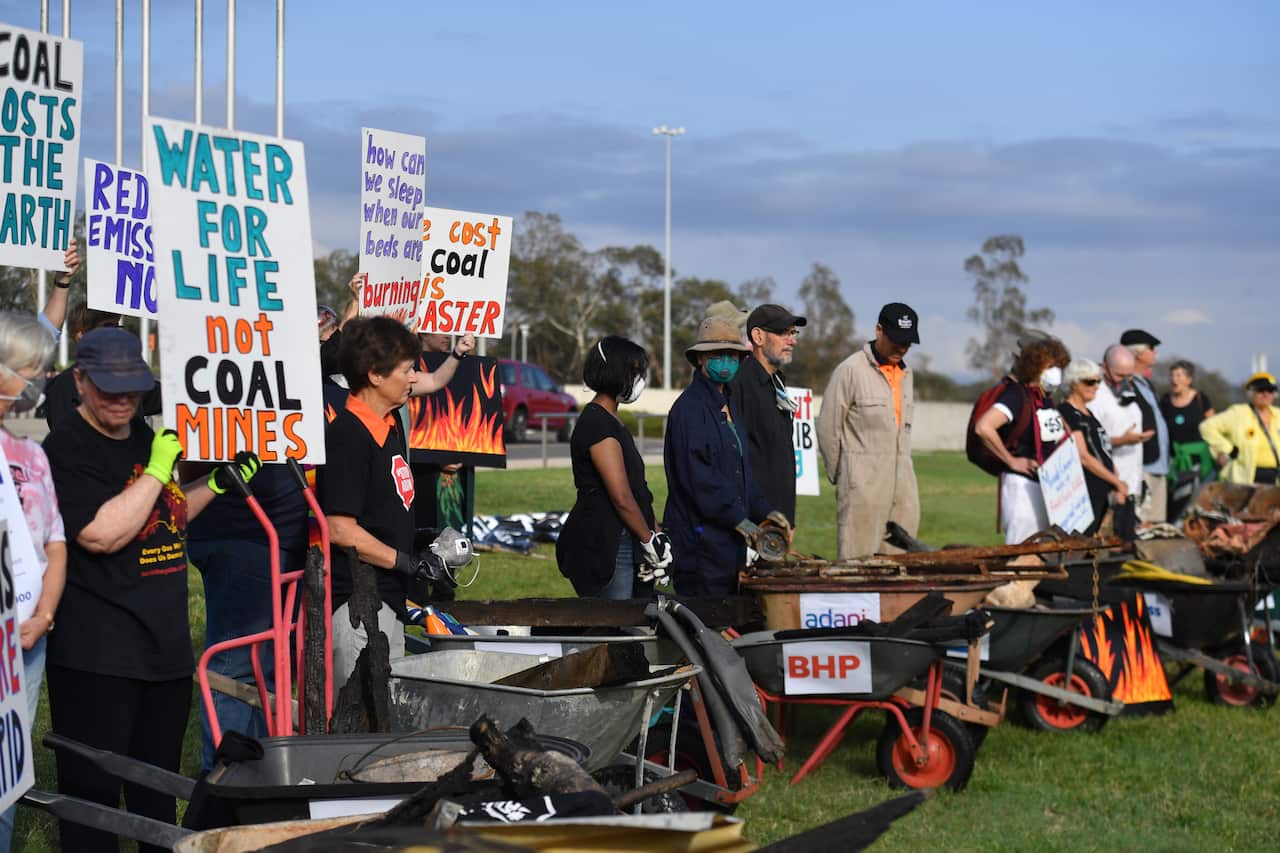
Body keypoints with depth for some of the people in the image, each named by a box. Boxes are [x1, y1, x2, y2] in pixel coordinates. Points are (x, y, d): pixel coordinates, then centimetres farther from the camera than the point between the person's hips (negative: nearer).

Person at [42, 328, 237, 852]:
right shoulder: (65, 449, -12)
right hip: (97, 653, -8)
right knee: (94, 788, -3)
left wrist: (217, 485, 14)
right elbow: (101, 534, -24)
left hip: (165, 645, 8)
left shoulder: (146, 438, 13)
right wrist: (157, 471, -20)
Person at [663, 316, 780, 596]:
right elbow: (696, 475, -18)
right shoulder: (689, 407, -11)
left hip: (729, 539, 9)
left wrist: (763, 510, 11)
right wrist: (737, 518, -19)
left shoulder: (726, 405, 19)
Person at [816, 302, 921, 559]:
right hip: (864, 481, -6)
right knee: (860, 564, -6)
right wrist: (839, 476, 4)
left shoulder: (906, 374, 15)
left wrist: (903, 466, 14)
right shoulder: (850, 370, -7)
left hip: (902, 480, 6)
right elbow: (828, 429, -3)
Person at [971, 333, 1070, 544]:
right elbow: (983, 427, -27)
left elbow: (1062, 434, 33)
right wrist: (1011, 461, -19)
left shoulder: (1048, 398, 13)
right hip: (1023, 485, -9)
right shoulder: (1017, 395, -12)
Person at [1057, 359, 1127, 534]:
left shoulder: (1088, 414, 19)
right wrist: (1117, 482, -9)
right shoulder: (1067, 413, -9)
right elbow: (1083, 458, -14)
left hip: (1101, 493, 9)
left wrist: (1116, 489, 8)